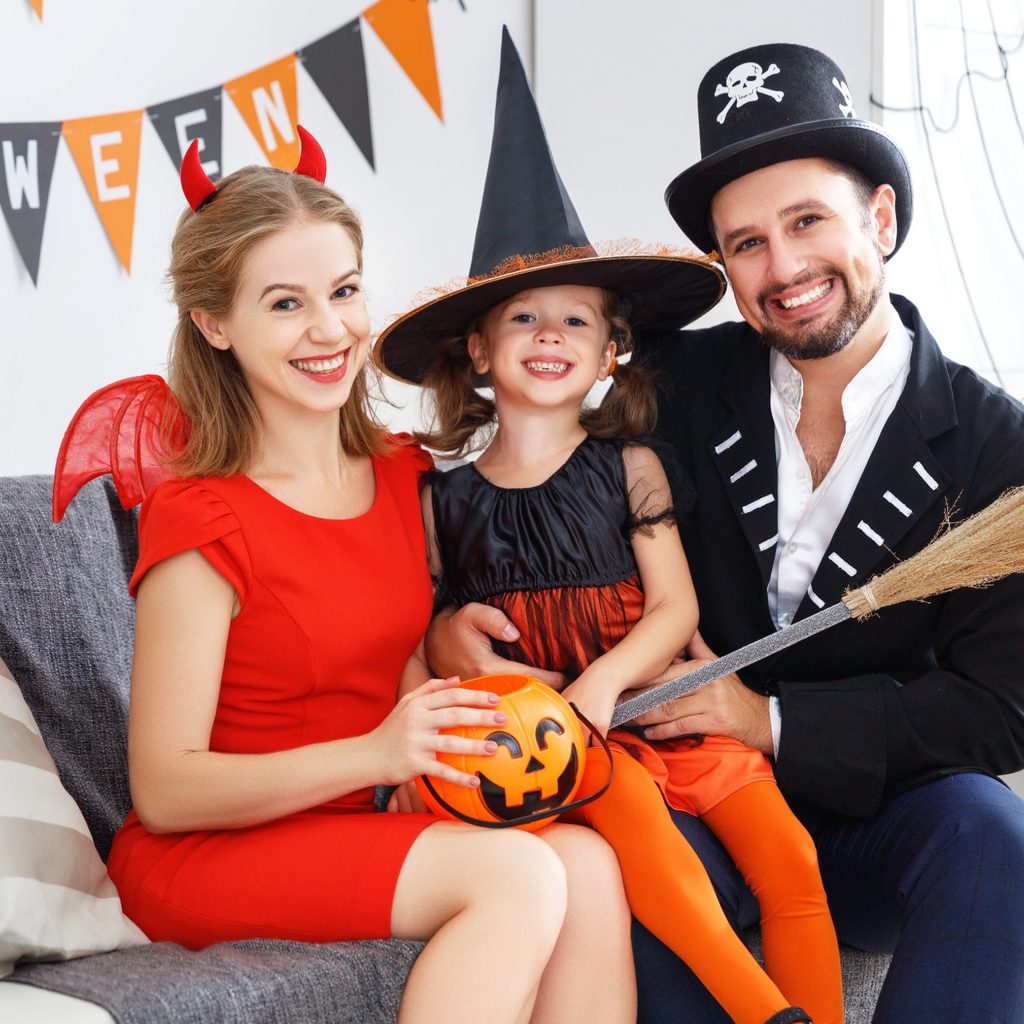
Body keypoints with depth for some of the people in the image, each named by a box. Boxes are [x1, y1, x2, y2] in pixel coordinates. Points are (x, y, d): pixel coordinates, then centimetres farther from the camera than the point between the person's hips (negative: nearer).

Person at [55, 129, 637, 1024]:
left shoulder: (401, 473, 6)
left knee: (586, 861, -22)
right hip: (201, 853, -6)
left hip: (357, 831, 6)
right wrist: (374, 753, -28)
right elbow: (165, 792, -16)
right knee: (519, 874, -28)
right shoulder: (202, 522, -15)